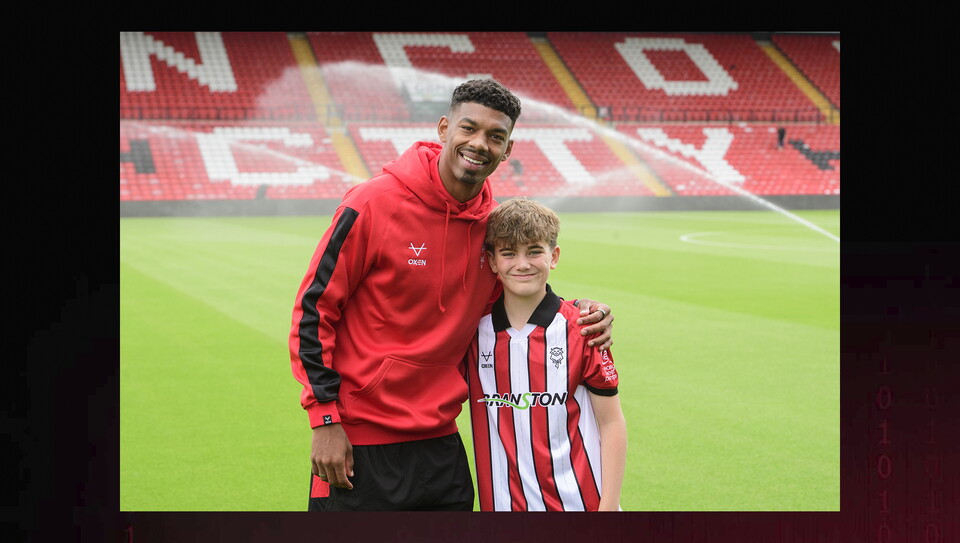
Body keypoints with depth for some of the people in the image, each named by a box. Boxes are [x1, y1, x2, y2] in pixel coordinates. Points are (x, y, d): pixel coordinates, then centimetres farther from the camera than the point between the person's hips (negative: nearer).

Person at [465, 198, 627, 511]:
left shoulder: (582, 329, -5)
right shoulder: (474, 329, 1)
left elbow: (611, 423, -3)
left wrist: (609, 506, -6)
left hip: (579, 500, -2)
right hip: (501, 503, 2)